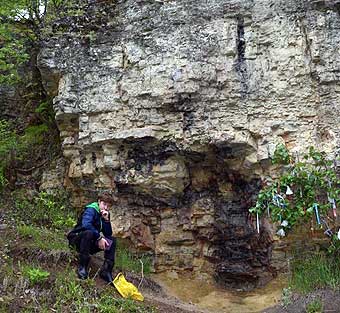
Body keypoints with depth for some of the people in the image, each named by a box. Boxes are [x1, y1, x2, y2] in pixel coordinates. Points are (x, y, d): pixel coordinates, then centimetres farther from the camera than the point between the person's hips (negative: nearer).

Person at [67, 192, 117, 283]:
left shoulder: (105, 214, 7)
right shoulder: (91, 210, -14)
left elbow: (108, 234, 0)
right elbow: (86, 225, -34)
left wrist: (106, 220, -14)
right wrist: (99, 237, -32)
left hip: (90, 243, 8)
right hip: (77, 239, -7)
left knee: (112, 240, -7)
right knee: (89, 232, -37)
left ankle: (106, 271, -16)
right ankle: (82, 267, -33)